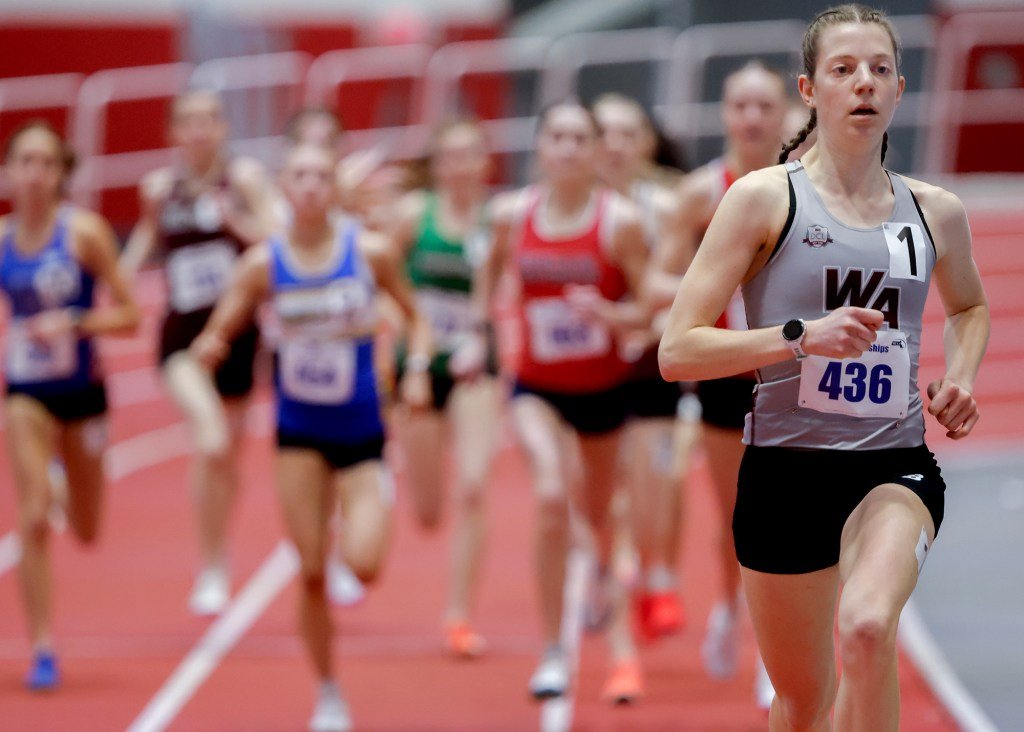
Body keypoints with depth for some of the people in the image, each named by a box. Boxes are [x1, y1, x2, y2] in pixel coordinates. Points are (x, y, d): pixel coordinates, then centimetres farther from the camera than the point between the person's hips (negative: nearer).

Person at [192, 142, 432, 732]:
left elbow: (415, 317, 6)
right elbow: (217, 337, -3)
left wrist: (417, 369, -11)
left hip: (361, 433, -1)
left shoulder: (371, 251, -7)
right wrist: (209, 349, -26)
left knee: (363, 564, -18)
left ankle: (382, 494, 18)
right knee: (313, 573, 0)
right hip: (300, 433, 1)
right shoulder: (265, 263, -5)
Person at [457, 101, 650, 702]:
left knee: (596, 508, 19)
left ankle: (606, 567, 60)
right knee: (551, 495, -23)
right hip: (536, 386, 0)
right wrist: (481, 333, 14)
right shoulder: (513, 214, -6)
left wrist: (610, 314, -30)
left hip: (602, 387, 0)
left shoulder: (619, 220, -15)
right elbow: (493, 267, 17)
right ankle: (553, 652, -18)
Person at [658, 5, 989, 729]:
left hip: (895, 466, 1)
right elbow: (679, 351, -8)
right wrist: (801, 336, -21)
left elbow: (970, 305, 32)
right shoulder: (763, 198, -4)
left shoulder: (935, 213, 8)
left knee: (868, 626, -31)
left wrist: (961, 378, 11)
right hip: (786, 471, -1)